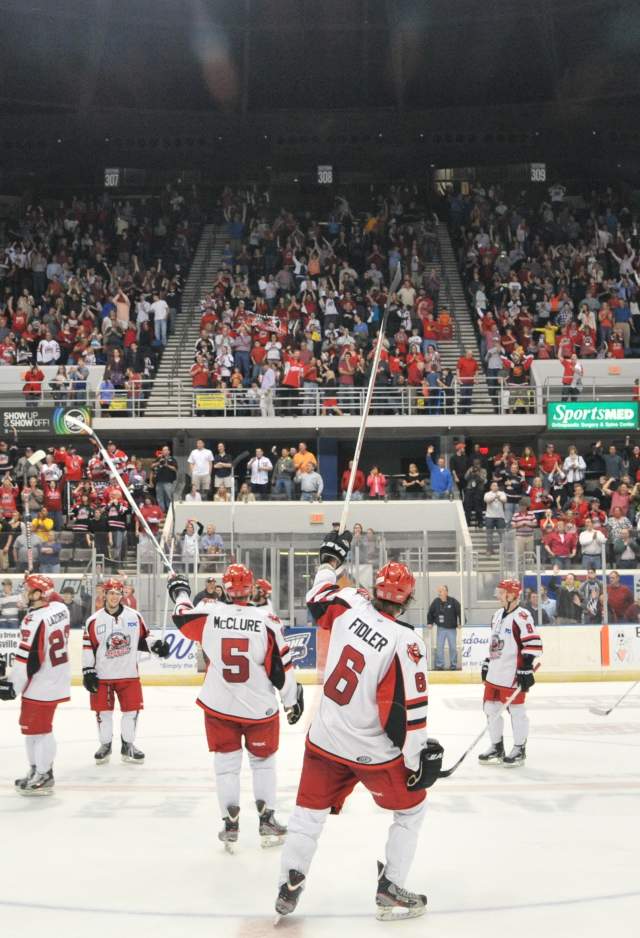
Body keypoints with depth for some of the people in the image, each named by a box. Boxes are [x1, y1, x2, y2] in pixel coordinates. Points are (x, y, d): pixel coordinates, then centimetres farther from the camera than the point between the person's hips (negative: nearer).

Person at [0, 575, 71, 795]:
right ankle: (37, 771, 28)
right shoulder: (60, 608, -1)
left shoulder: (34, 621, -25)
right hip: (58, 679, 9)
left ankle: (43, 777, 11)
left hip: (41, 685, -9)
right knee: (35, 727, 20)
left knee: (37, 729, 2)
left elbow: (27, 660, -21)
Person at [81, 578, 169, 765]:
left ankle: (128, 746, 17)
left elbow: (143, 639, 10)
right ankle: (105, 745, 22)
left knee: (131, 709, 3)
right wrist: (87, 672, -5)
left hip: (129, 674, 1)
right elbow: (88, 648, -1)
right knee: (103, 711, 5)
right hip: (102, 675, -1)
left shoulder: (135, 616, 1)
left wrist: (156, 646, -8)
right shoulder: (94, 620, -4)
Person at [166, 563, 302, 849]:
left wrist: (180, 592, 31)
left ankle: (230, 825, 15)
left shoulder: (209, 614, -10)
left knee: (226, 762, 14)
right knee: (263, 761, 18)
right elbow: (281, 667, -9)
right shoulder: (267, 620, -13)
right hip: (259, 708, -1)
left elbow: (182, 618, 12)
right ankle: (267, 821, 19)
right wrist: (292, 700, 3)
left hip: (219, 706, 1)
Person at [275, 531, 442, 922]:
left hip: (325, 740, 4)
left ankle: (289, 887, 21)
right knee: (411, 808, 18)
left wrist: (331, 559, 29)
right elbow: (408, 709, -20)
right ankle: (390, 890, 19)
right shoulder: (405, 642, -22)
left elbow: (318, 600, 14)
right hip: (373, 751, -4)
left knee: (310, 810, 19)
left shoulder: (350, 605, -10)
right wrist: (417, 758, -10)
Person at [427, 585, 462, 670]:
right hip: (441, 628, 2)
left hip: (451, 628, -1)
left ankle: (453, 665, 18)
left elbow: (460, 611, -8)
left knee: (452, 647, 6)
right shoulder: (436, 602, -3)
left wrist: (459, 623, -12)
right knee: (439, 647, 0)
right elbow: (430, 612, 9)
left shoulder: (453, 602, -11)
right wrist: (430, 622, 7)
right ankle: (439, 665, 7)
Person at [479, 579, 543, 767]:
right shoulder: (497, 615, 13)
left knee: (516, 710, 1)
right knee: (491, 708, 11)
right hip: (495, 673, 9)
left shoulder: (522, 617, -15)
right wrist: (487, 664, 22)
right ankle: (496, 748, 23)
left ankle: (519, 750, 13)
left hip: (513, 674, -9)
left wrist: (526, 669, -22)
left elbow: (534, 644, -20)